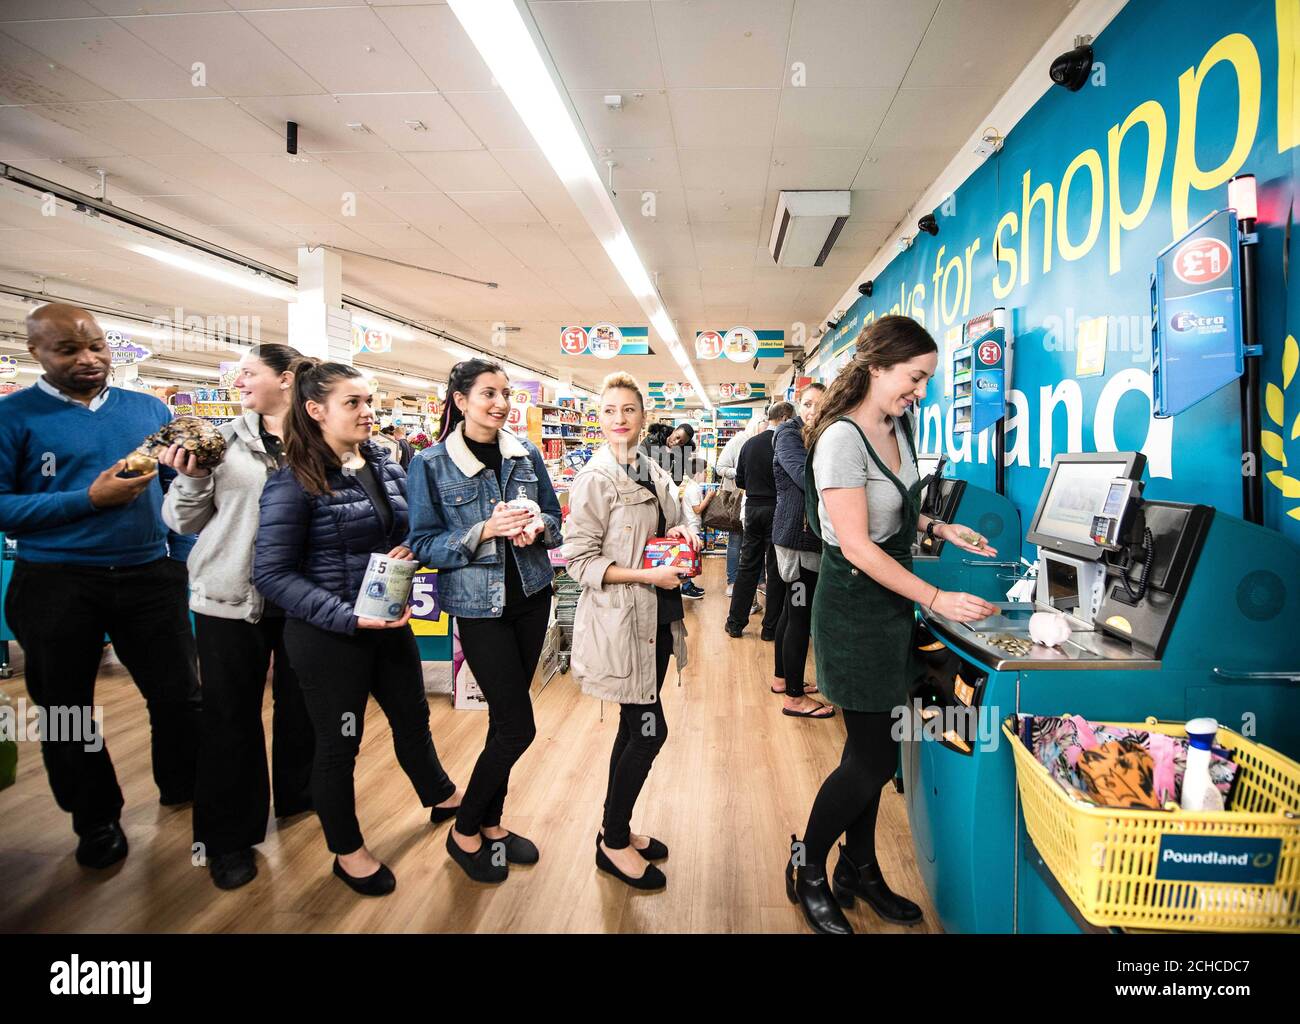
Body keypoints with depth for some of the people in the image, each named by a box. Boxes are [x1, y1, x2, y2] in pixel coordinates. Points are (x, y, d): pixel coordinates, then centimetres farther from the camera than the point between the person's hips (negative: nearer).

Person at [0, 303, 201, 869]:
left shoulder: (150, 409, 6)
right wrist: (90, 499, -20)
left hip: (149, 574, 2)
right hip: (56, 584, -1)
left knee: (180, 696, 8)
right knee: (66, 710, 14)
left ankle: (182, 788, 35)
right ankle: (97, 820, 35)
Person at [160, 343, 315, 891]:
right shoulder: (222, 439, 2)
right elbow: (186, 520, 4)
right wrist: (191, 478, -13)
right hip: (230, 596, 1)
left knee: (301, 701, 15)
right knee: (231, 712, 8)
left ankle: (298, 795, 40)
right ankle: (230, 836, 24)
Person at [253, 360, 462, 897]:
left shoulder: (384, 462, 1)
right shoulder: (294, 482, -17)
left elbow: (411, 524, 14)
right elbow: (272, 574, -17)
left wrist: (411, 547, -11)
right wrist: (348, 617, -25)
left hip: (390, 622, 6)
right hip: (329, 635, -6)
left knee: (412, 716, 23)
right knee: (338, 743, 12)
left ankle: (442, 798, 49)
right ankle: (348, 852, 35)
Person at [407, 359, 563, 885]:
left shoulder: (527, 454, 4)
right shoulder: (432, 463, -8)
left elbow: (555, 520, 10)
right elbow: (424, 545, -9)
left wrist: (536, 525, -13)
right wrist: (485, 530, -23)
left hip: (531, 596, 5)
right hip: (479, 604, -4)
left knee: (506, 716, 13)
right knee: (518, 726, -4)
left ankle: (490, 824, 33)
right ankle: (465, 832, 20)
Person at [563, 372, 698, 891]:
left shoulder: (652, 473, 9)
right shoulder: (594, 478, -13)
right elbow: (580, 561, -15)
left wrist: (680, 534, 0)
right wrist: (647, 575, -22)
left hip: (655, 615, 7)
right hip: (619, 619, -7)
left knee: (635, 728, 15)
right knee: (649, 730, -2)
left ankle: (618, 829, 32)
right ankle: (613, 843, 17)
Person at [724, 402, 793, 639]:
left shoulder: (749, 444, 5)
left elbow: (739, 480, 11)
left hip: (752, 508, 5)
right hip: (777, 510, -5)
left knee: (748, 566, 12)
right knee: (775, 570, 4)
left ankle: (735, 623, 15)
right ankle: (771, 627, 11)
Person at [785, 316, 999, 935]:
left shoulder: (897, 427, 8)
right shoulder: (842, 438, -21)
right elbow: (856, 546, -24)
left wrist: (942, 529, 11)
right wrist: (936, 598, -25)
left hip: (892, 603, 9)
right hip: (855, 608, -9)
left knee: (873, 749, 17)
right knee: (872, 757, 0)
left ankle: (859, 871, 34)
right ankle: (806, 870, 23)